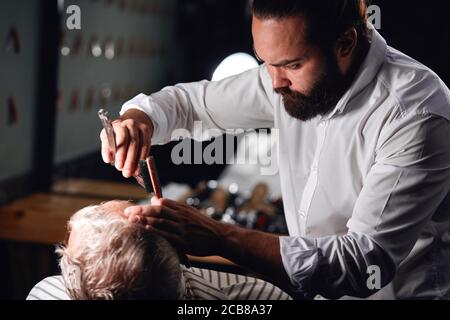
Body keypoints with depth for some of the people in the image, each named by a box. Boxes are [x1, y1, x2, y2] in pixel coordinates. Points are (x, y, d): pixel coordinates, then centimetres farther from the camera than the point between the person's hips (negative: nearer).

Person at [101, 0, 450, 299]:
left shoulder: (418, 115, -24)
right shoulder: (295, 79, -5)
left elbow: (364, 263, -27)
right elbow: (191, 100, 8)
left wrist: (218, 238, -32)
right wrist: (137, 119, -13)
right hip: (313, 289, 6)